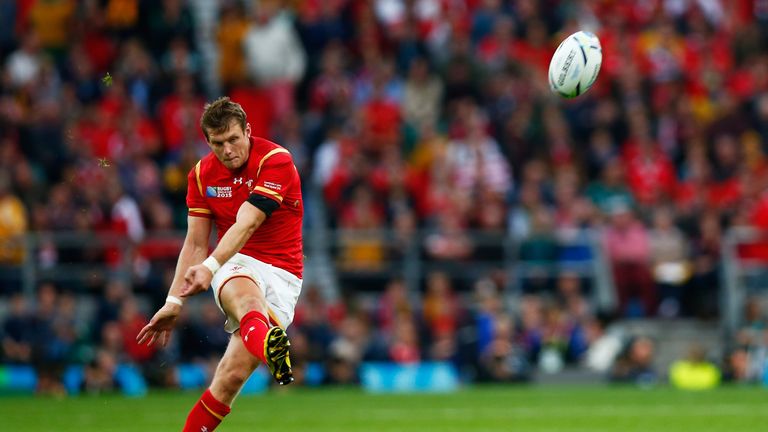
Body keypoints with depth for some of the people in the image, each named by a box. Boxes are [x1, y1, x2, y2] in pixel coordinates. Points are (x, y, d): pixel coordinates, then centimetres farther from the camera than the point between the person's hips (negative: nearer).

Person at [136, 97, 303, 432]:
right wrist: (174, 301, 4)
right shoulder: (202, 174, 8)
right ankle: (268, 342, -74)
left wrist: (211, 266, -35)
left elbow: (246, 224, -23)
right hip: (234, 265, 1)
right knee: (244, 292, -41)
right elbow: (196, 243, 12)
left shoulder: (276, 160, -10)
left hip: (280, 272, -1)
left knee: (233, 376, -19)